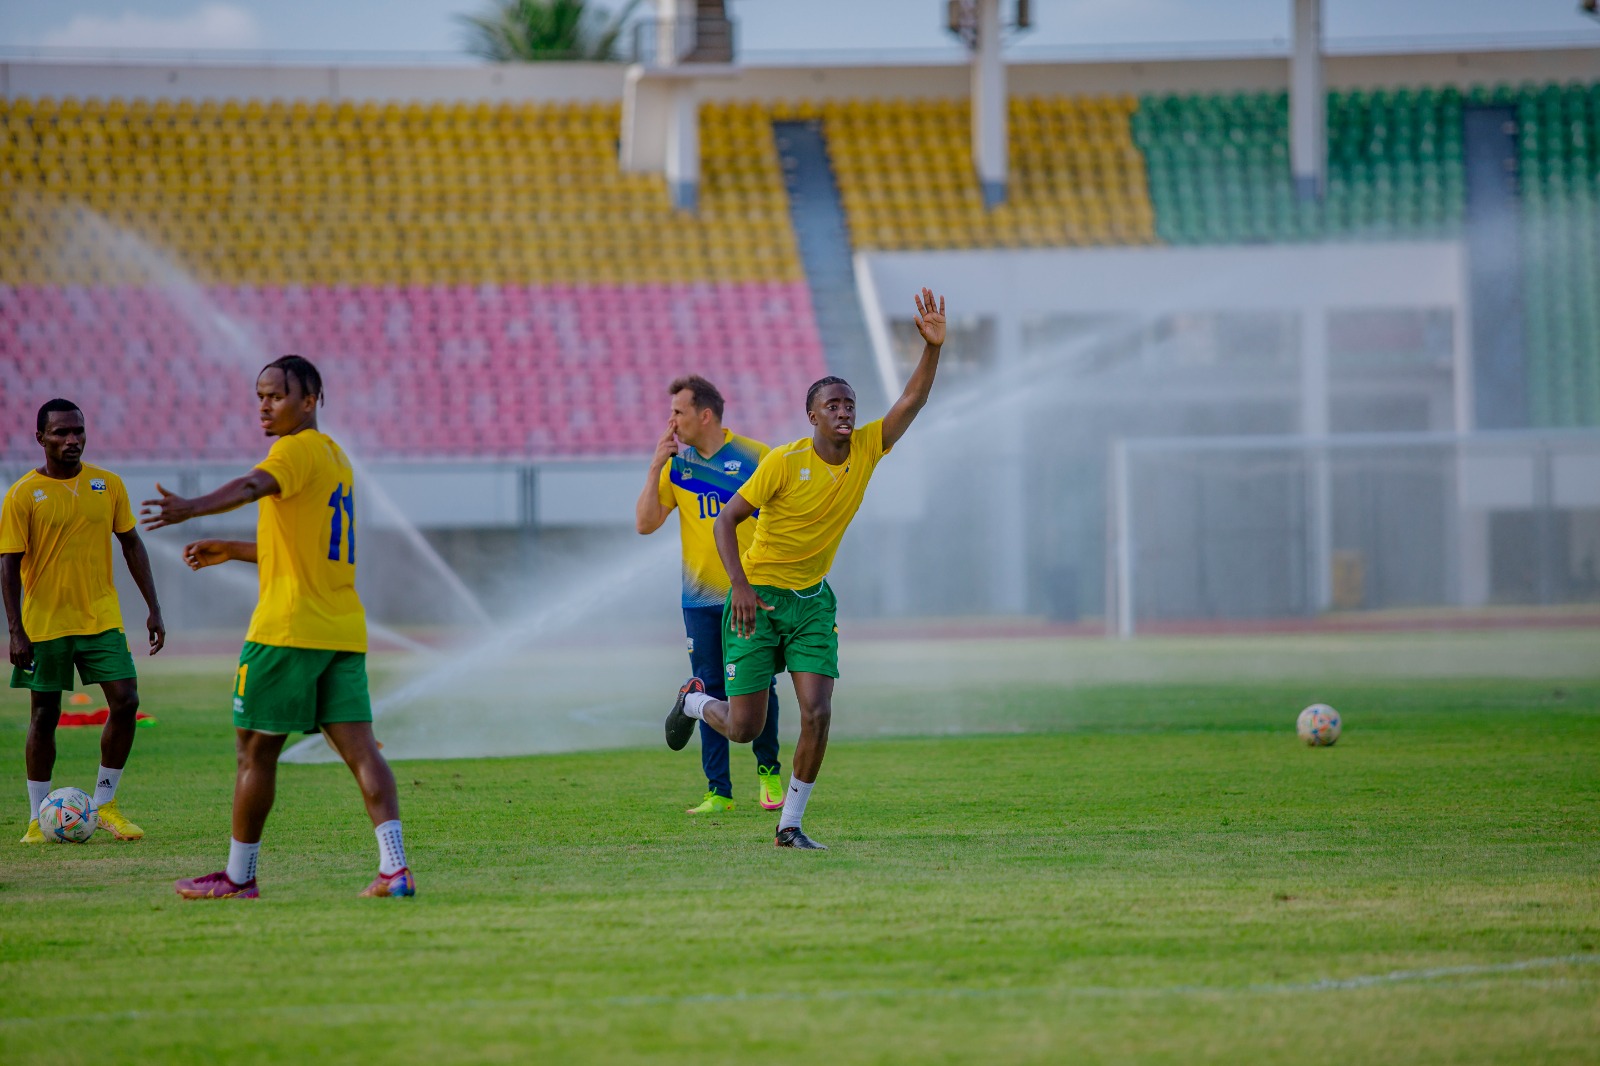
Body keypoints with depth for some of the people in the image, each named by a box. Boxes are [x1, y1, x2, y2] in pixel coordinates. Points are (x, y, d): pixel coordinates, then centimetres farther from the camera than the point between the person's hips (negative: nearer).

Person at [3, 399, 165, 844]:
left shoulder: (107, 484, 4)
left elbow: (132, 544, 11)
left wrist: (153, 609, 6)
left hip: (102, 618, 3)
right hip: (45, 623, -3)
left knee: (125, 702, -7)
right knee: (44, 715, 3)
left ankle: (105, 804, 8)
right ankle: (38, 818, 13)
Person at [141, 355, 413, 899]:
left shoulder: (298, 449, -8)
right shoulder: (335, 456, 21)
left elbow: (253, 486, -31)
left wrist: (191, 508, -47)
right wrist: (231, 550, 29)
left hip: (288, 629, -8)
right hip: (344, 630, 8)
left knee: (255, 750, 2)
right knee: (359, 747, -1)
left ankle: (238, 876, 10)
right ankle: (395, 868, -14)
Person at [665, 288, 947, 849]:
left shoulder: (866, 449, -2)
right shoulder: (784, 461, -16)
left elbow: (912, 400, -9)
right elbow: (727, 519, -12)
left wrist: (932, 346, -26)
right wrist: (741, 586, -24)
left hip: (812, 601, 4)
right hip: (760, 596, -4)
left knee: (817, 714, -11)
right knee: (744, 727, -2)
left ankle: (790, 824, 2)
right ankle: (695, 701, 33)